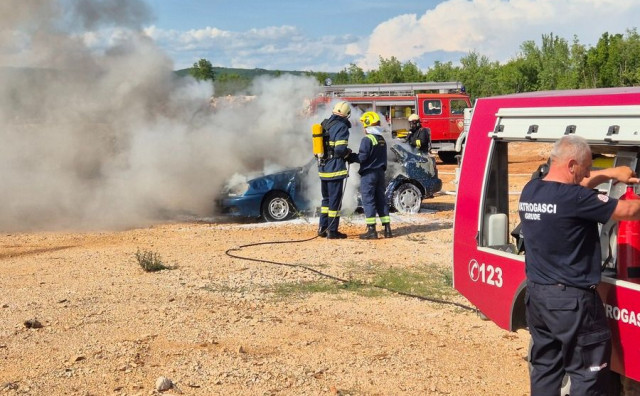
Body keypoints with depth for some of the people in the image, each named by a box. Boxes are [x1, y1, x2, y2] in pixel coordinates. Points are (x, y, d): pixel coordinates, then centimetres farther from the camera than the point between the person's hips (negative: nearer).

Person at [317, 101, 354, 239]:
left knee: (326, 199, 19)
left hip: (323, 168, 8)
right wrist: (348, 152, -2)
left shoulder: (324, 124, 11)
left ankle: (322, 228, 22)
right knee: (335, 200, 0)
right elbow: (340, 149, -22)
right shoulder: (341, 127, -14)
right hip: (335, 169, -8)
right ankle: (332, 231, 3)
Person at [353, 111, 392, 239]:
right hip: (380, 173, 8)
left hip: (368, 173, -8)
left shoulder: (367, 139, -14)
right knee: (381, 200, 12)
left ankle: (371, 230, -6)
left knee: (368, 201, -4)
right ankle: (387, 229, 11)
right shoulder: (382, 140, 12)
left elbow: (362, 157, -18)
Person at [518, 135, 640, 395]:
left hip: (536, 295, 8)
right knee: (589, 374, 4)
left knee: (544, 366, 17)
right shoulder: (575, 199, -20)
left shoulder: (530, 190, 3)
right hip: (571, 300, -8)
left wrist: (610, 174, 20)